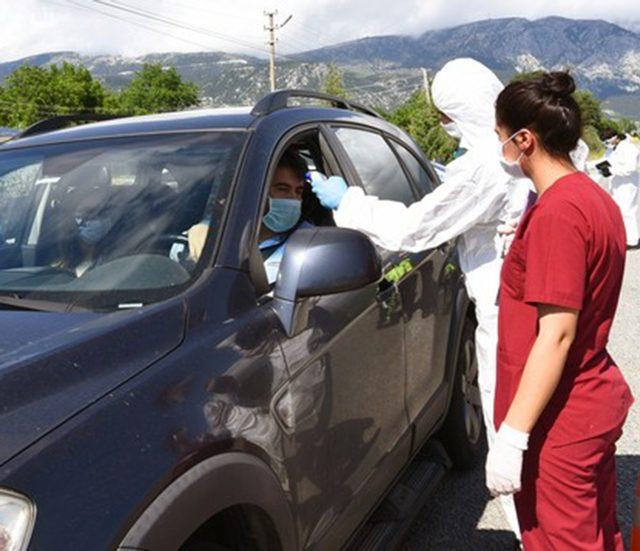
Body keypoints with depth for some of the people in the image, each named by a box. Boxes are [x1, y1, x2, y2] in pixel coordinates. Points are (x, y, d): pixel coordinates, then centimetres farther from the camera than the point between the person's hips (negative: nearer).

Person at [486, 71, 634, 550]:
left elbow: (556, 336, -25)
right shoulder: (594, 196, 7)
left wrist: (512, 434, -22)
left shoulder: (557, 213, -22)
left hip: (559, 424, -9)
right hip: (596, 403, 9)